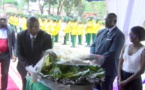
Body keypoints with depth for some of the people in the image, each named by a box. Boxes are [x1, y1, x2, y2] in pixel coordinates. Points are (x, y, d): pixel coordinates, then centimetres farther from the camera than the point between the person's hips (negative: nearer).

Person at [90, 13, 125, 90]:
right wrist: (93, 56, -9)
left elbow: (112, 53, -20)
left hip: (108, 70, -7)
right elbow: (93, 45, 12)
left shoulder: (119, 35, -13)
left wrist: (98, 60, -21)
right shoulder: (101, 32, 12)